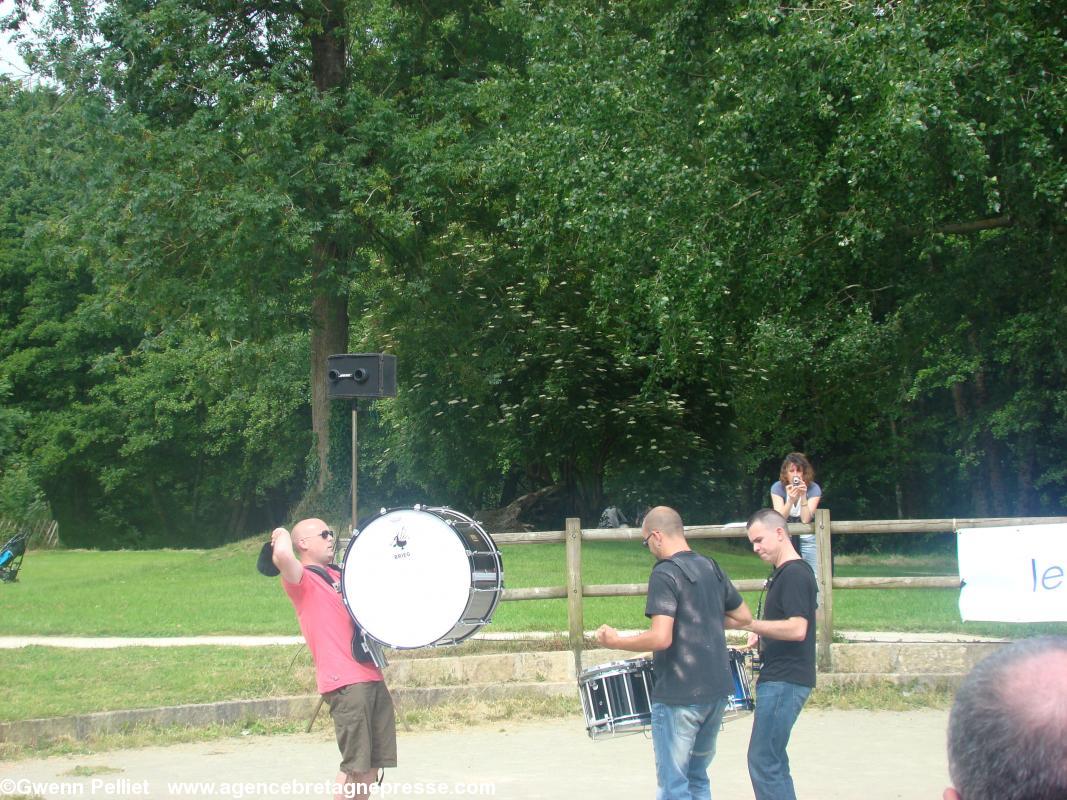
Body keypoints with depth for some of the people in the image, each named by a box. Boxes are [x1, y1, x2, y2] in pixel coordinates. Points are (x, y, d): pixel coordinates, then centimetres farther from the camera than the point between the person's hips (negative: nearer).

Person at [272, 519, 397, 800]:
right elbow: (282, 558, -26)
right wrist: (282, 535, -6)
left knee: (373, 764, 8)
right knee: (355, 765, -8)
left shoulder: (339, 575, 22)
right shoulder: (301, 579, -2)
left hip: (371, 676, 8)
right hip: (344, 682, -8)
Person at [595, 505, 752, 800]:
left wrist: (614, 641, -10)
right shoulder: (710, 567, 9)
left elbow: (661, 638, -23)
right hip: (717, 690, 8)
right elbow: (744, 617, 18)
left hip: (679, 696, -8)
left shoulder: (665, 574, -15)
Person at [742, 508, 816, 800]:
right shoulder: (783, 573, 16)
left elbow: (797, 629, -25)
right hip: (780, 679, 11)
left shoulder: (794, 574, -15)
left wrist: (750, 624, -21)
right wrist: (762, 635, 11)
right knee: (773, 762, 15)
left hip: (785, 681, -11)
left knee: (763, 762, -10)